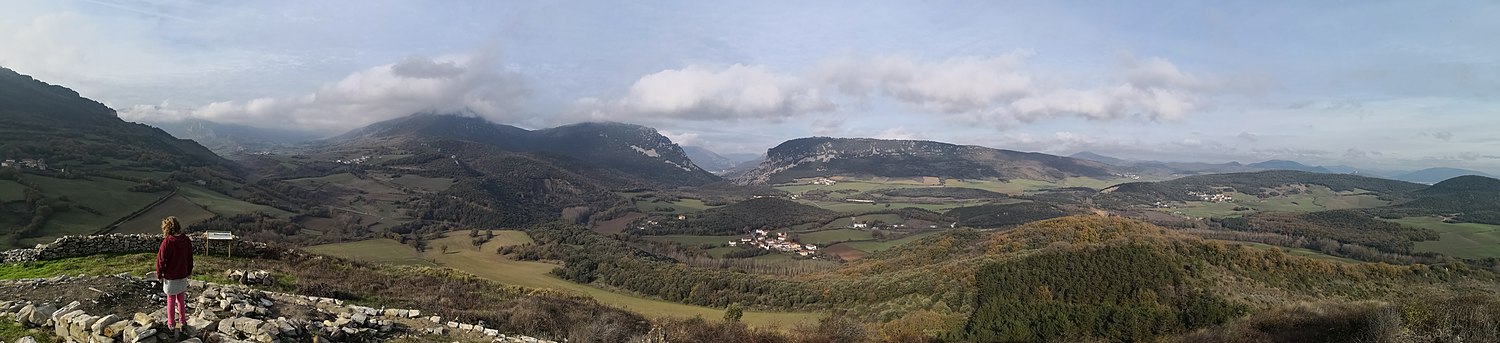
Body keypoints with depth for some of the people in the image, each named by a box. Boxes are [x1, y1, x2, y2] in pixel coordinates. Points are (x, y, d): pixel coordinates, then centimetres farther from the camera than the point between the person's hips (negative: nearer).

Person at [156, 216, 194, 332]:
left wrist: (159, 274, -2)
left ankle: (171, 324, 18)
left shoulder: (167, 241, -20)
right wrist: (189, 271, 19)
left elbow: (161, 259, -14)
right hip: (183, 275, 4)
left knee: (171, 300, 9)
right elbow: (190, 257, 7)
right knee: (181, 299, 18)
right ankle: (182, 321, 26)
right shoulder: (186, 240, -4)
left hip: (170, 277, -4)